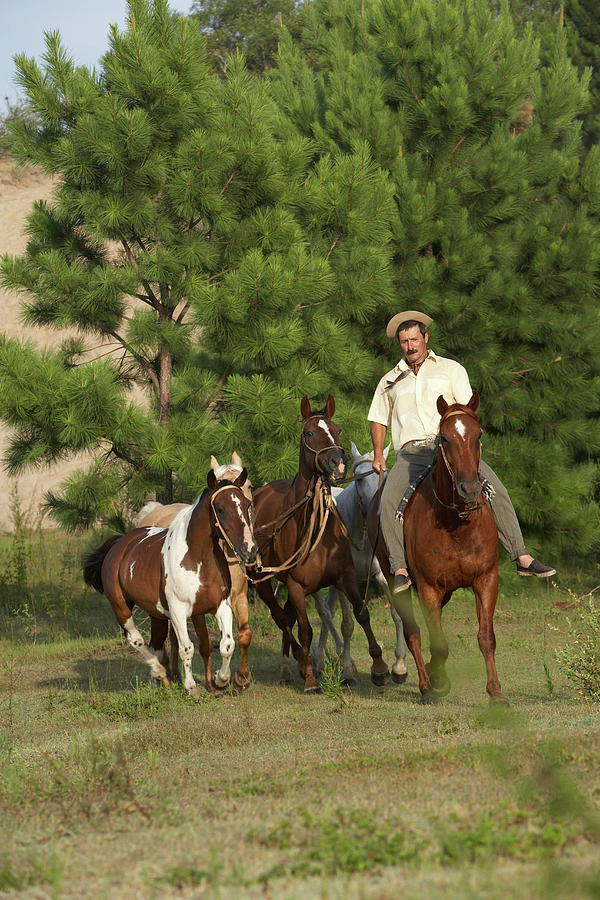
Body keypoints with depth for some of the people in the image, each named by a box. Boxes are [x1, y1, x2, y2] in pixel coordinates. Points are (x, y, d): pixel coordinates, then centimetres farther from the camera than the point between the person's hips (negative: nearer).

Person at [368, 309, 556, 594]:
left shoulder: (450, 369, 15)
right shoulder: (390, 381, 22)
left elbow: (468, 407, 6)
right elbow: (378, 420, 29)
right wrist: (378, 454, 13)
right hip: (411, 452, 1)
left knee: (496, 491, -20)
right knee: (389, 501, -28)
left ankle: (522, 558, -16)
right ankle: (400, 569, -30)